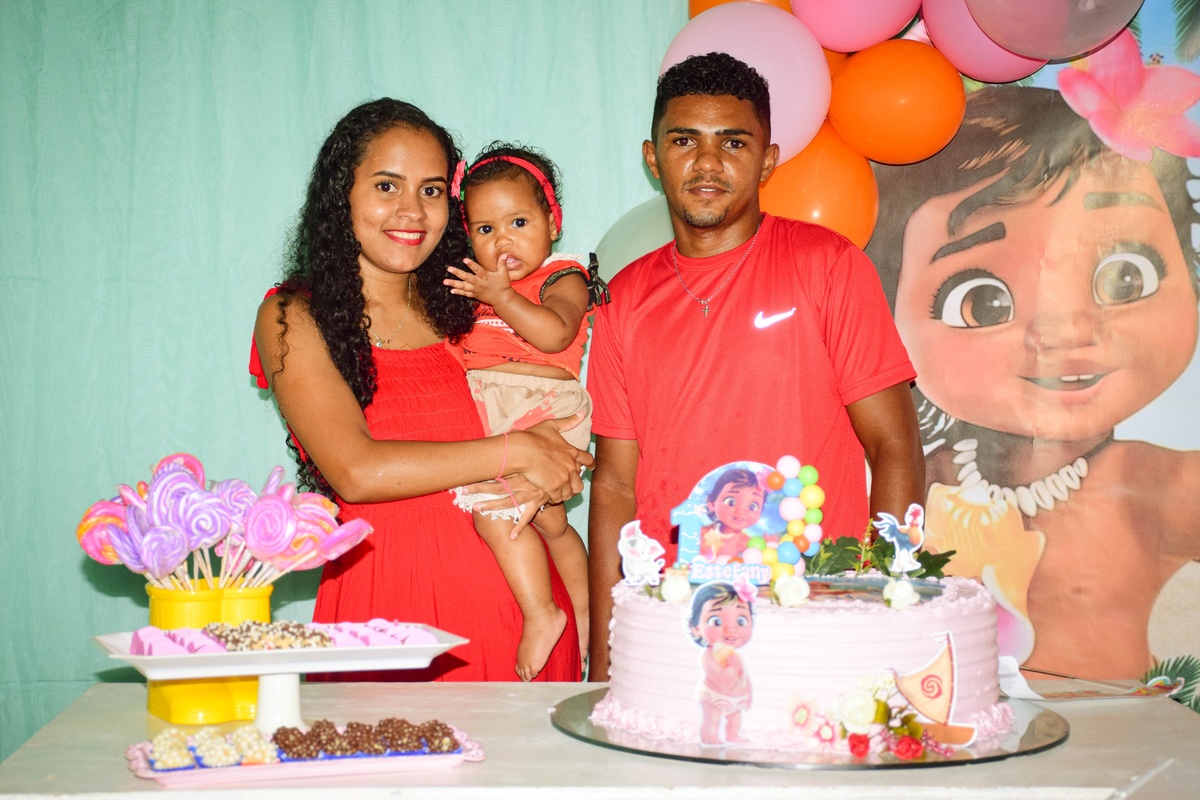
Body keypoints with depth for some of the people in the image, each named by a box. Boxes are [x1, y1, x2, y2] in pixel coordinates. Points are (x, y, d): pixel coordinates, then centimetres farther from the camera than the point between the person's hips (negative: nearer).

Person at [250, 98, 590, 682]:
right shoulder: (293, 317, 0)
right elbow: (356, 470, -12)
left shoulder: (467, 306, 12)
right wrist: (511, 452, -9)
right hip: (385, 606, -3)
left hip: (510, 591, 3)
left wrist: (537, 479, -10)